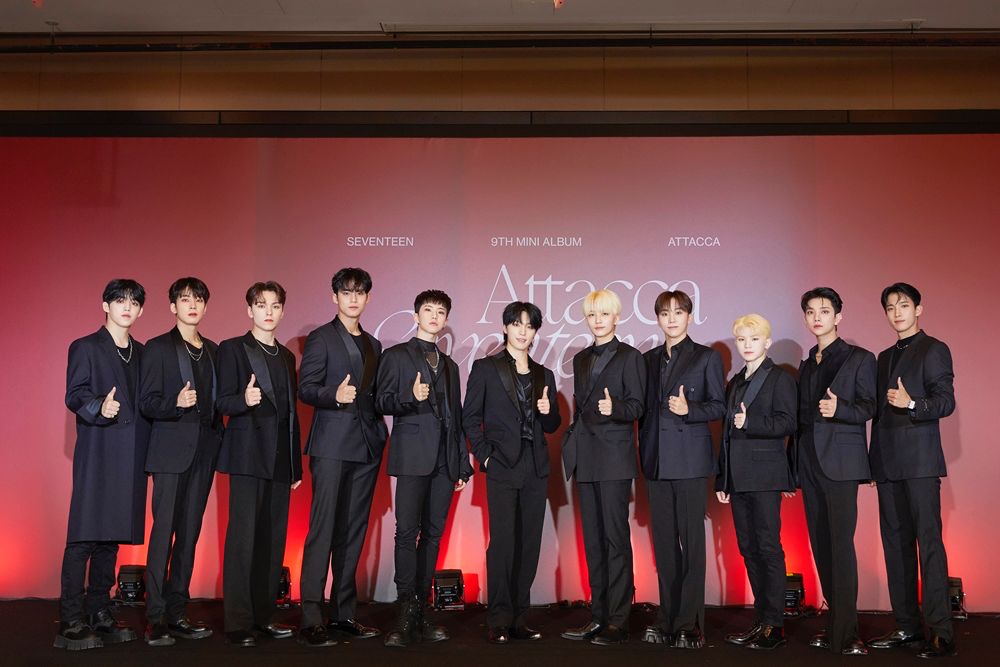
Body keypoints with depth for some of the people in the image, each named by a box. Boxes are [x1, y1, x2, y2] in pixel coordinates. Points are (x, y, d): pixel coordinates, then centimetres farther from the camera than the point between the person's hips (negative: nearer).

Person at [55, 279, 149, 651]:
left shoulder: (142, 353, 19)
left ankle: (100, 616, 15)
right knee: (84, 537, -7)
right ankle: (72, 623, -4)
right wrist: (99, 408, -26)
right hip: (97, 455, -5)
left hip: (130, 458, 5)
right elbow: (74, 395, -6)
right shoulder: (86, 348, 4)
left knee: (112, 536, 9)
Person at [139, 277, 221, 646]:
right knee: (164, 530, -6)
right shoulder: (157, 348, 2)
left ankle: (177, 612, 12)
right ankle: (155, 618, -1)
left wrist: (219, 441, 8)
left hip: (203, 452, 5)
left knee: (190, 532, 6)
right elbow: (146, 403, -3)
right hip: (171, 450, -5)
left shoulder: (213, 351, 16)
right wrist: (176, 404, -21)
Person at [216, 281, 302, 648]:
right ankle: (238, 623, -2)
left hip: (280, 461, 5)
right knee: (243, 538, -7)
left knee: (274, 538, 5)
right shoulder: (232, 349, 3)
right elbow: (222, 403, -4)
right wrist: (244, 400, -26)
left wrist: (297, 465, 16)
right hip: (248, 456, -5)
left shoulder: (286, 356, 19)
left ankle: (263, 615, 13)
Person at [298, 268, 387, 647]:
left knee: (354, 531, 9)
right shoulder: (322, 338, 0)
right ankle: (311, 618, -4)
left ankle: (343, 612, 16)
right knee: (323, 529, -8)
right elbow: (305, 389, -7)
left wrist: (381, 434, 10)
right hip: (332, 445, -6)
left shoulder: (373, 344, 18)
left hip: (366, 446, 6)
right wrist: (334, 395, -25)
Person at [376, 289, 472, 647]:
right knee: (408, 531, -10)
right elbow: (381, 402, -1)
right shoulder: (396, 355, 8)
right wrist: (411, 397, -19)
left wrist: (463, 463, 16)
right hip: (413, 455, -5)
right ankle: (407, 613, -7)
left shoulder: (449, 365, 22)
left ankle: (420, 610, 8)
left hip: (445, 458, 5)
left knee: (433, 532, 3)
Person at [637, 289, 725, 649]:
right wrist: (644, 451, 11)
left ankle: (690, 623, 2)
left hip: (690, 460, -4)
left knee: (692, 539, -4)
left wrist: (689, 410, -17)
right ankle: (667, 619, 15)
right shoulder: (649, 359, 15)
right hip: (656, 461, 4)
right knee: (664, 541, 7)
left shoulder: (707, 357, 3)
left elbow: (719, 406, 0)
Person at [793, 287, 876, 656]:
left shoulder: (859, 358, 2)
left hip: (840, 462, -6)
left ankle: (844, 632, -7)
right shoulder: (806, 365, 18)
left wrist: (839, 409, -24)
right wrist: (793, 467, 13)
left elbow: (869, 407, -4)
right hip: (809, 464, 6)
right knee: (820, 544, 6)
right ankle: (835, 623, 13)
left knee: (841, 543, -10)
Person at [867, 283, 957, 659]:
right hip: (888, 463, 7)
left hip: (919, 461, -7)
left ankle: (940, 631, -6)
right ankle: (906, 626, 13)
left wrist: (912, 404, -27)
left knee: (928, 541, -9)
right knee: (896, 543, 7)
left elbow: (946, 401, -9)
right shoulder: (885, 357, 20)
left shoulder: (933, 349, 0)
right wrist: (874, 460, 14)